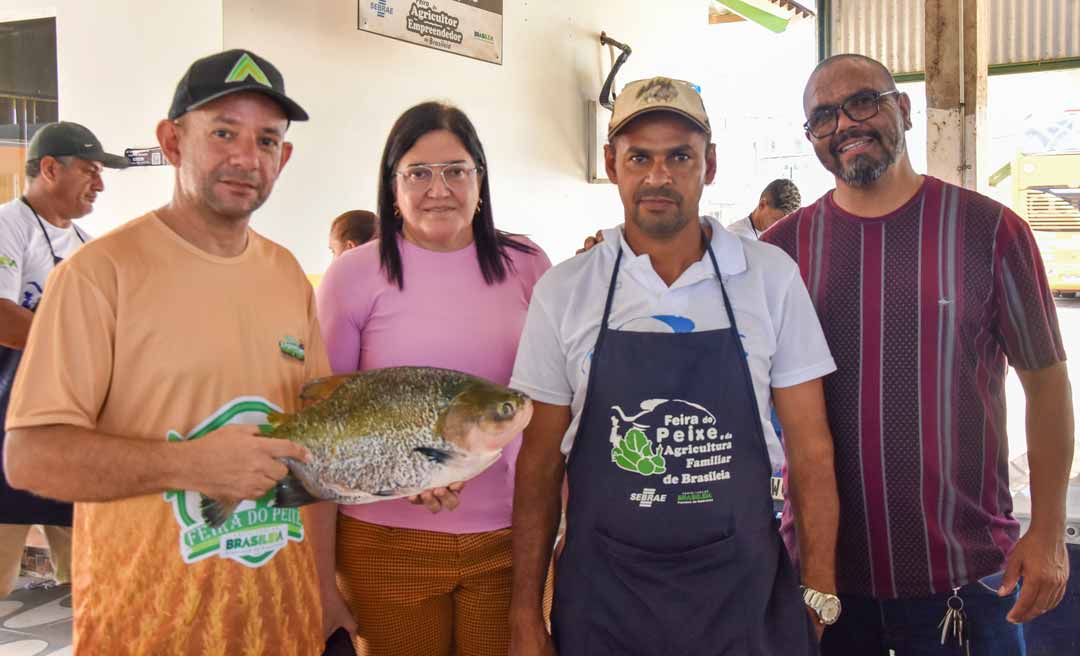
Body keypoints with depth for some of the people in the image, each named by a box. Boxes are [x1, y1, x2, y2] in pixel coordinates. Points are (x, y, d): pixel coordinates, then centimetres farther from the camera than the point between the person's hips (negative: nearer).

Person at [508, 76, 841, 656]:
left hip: (744, 591, 0)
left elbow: (809, 447, 1)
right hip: (602, 595, 0)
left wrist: (819, 595, -2)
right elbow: (541, 460, 1)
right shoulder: (562, 292, -3)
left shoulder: (772, 277, -3)